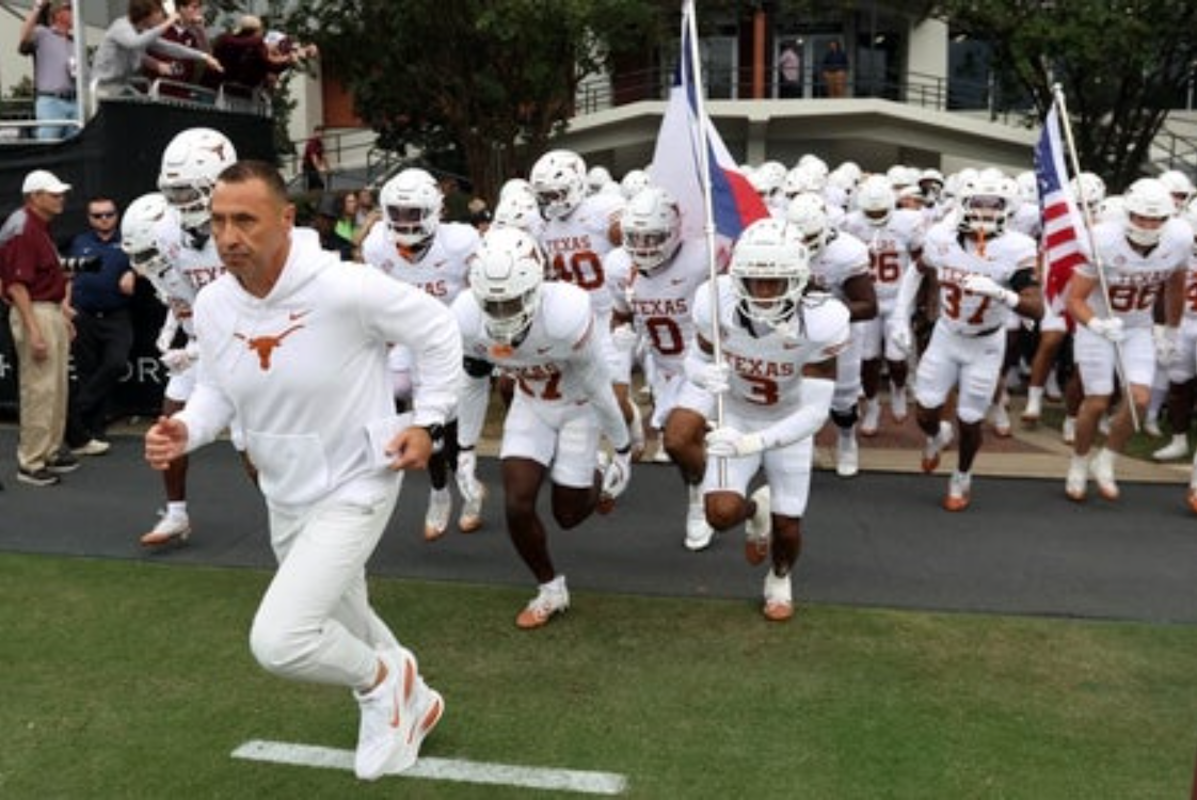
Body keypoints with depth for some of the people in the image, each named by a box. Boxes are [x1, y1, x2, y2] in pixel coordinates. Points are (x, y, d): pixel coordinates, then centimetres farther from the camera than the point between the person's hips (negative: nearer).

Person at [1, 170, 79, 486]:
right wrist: (33, 330, -25)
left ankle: (51, 452, 26)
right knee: (39, 390, -6)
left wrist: (63, 308, 20)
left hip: (53, 311, 10)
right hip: (34, 314, -10)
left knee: (57, 388, 16)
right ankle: (30, 463, 2)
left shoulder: (42, 227, 14)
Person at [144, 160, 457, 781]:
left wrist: (428, 420, -13)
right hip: (286, 497, 7)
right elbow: (218, 389, 6)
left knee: (278, 641, -17)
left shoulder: (344, 288, -27)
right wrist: (185, 431, -14)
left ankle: (383, 681, 14)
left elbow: (436, 331, -13)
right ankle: (411, 702, 53)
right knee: (339, 629, 24)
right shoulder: (212, 306, -8)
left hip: (355, 486, -7)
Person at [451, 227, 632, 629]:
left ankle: (596, 479, 42)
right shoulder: (467, 317, -27)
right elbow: (472, 376, -5)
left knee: (568, 515, 5)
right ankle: (550, 589, 17)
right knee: (517, 505, -10)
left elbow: (597, 383, -23)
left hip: (578, 405, -3)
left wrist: (623, 447, -10)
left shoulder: (566, 313, -39)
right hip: (530, 403, 3)